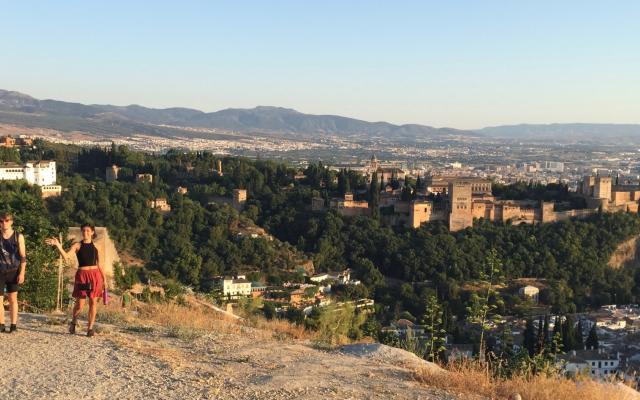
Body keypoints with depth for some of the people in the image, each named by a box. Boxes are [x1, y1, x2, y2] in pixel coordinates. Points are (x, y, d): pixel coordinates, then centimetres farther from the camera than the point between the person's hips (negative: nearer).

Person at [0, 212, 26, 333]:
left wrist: (22, 273, -9)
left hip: (13, 271, -1)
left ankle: (13, 325, 6)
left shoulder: (18, 236, 1)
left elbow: (23, 256, -1)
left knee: (13, 298, 3)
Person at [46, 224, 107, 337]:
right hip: (82, 275, -2)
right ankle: (73, 322, 26)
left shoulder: (96, 246, 10)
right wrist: (58, 245, -26)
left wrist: (104, 279, 10)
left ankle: (90, 328, 8)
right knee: (80, 304, -2)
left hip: (95, 275, 2)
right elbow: (66, 256, -13)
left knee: (93, 302, 0)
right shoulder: (77, 245, 3)